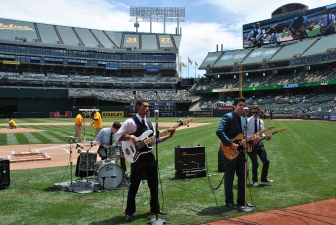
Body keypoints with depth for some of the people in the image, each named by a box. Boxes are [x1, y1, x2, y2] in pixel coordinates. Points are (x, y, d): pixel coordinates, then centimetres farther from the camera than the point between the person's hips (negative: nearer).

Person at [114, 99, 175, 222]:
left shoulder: (149, 123, 13)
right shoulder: (130, 122, -10)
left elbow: (155, 139, 14)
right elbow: (117, 136, -11)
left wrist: (168, 136, 4)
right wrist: (131, 137, -25)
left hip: (149, 156, 7)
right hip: (137, 157, -7)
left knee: (153, 183, 14)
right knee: (134, 185, 2)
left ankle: (155, 207, 29)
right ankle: (129, 212, 16)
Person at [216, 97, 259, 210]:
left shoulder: (243, 119, 16)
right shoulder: (228, 117, -12)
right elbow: (219, 131, -24)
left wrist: (252, 139, 1)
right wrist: (230, 144, -24)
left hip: (240, 151, 9)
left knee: (243, 175, 12)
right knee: (229, 177, 1)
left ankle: (241, 200, 25)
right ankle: (229, 201, 13)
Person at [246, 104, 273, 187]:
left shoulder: (261, 122, 8)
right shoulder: (248, 121, -9)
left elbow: (261, 133, 13)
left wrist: (265, 136, -7)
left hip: (259, 143, 6)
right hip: (250, 144, -6)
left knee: (266, 161, 5)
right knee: (255, 163, -5)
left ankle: (263, 178, 24)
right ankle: (255, 181, 15)